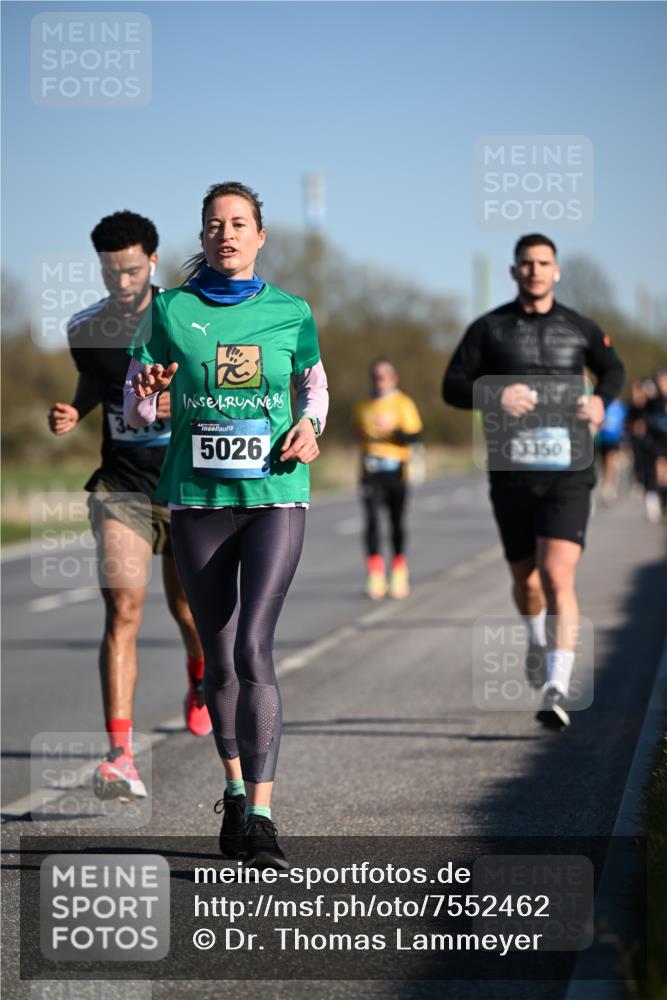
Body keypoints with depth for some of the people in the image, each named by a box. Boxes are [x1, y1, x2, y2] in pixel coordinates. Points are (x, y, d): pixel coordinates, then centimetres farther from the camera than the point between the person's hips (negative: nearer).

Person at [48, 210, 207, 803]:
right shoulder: (85, 329, 0)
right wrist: (71, 414, -1)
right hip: (121, 486, 0)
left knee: (188, 612, 12)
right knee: (123, 609, -15)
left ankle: (200, 681, 50)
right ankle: (121, 756, -19)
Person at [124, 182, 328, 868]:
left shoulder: (290, 313, 4)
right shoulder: (170, 310, 3)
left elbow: (316, 385, 20)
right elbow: (135, 406, 8)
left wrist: (310, 427, 0)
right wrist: (147, 395, -15)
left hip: (275, 495, -2)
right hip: (197, 498, 2)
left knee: (253, 649, -17)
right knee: (219, 659, 9)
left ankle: (259, 818, -18)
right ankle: (235, 790, 31)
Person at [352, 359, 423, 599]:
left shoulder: (403, 403, 3)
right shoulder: (362, 407, 14)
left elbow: (414, 435, -5)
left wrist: (394, 430, -22)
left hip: (396, 471, -2)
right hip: (370, 473, 2)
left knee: (397, 522, 5)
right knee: (372, 520, -12)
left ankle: (399, 574, 20)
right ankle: (375, 574, -14)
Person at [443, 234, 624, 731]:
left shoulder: (580, 329, 7)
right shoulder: (489, 329, 4)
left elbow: (613, 369, 24)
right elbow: (453, 386, 3)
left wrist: (601, 400, 2)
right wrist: (496, 395, -16)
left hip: (567, 472, -1)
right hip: (511, 472, 1)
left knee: (558, 578, -16)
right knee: (525, 578, 14)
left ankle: (557, 690, -19)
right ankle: (538, 639, 48)